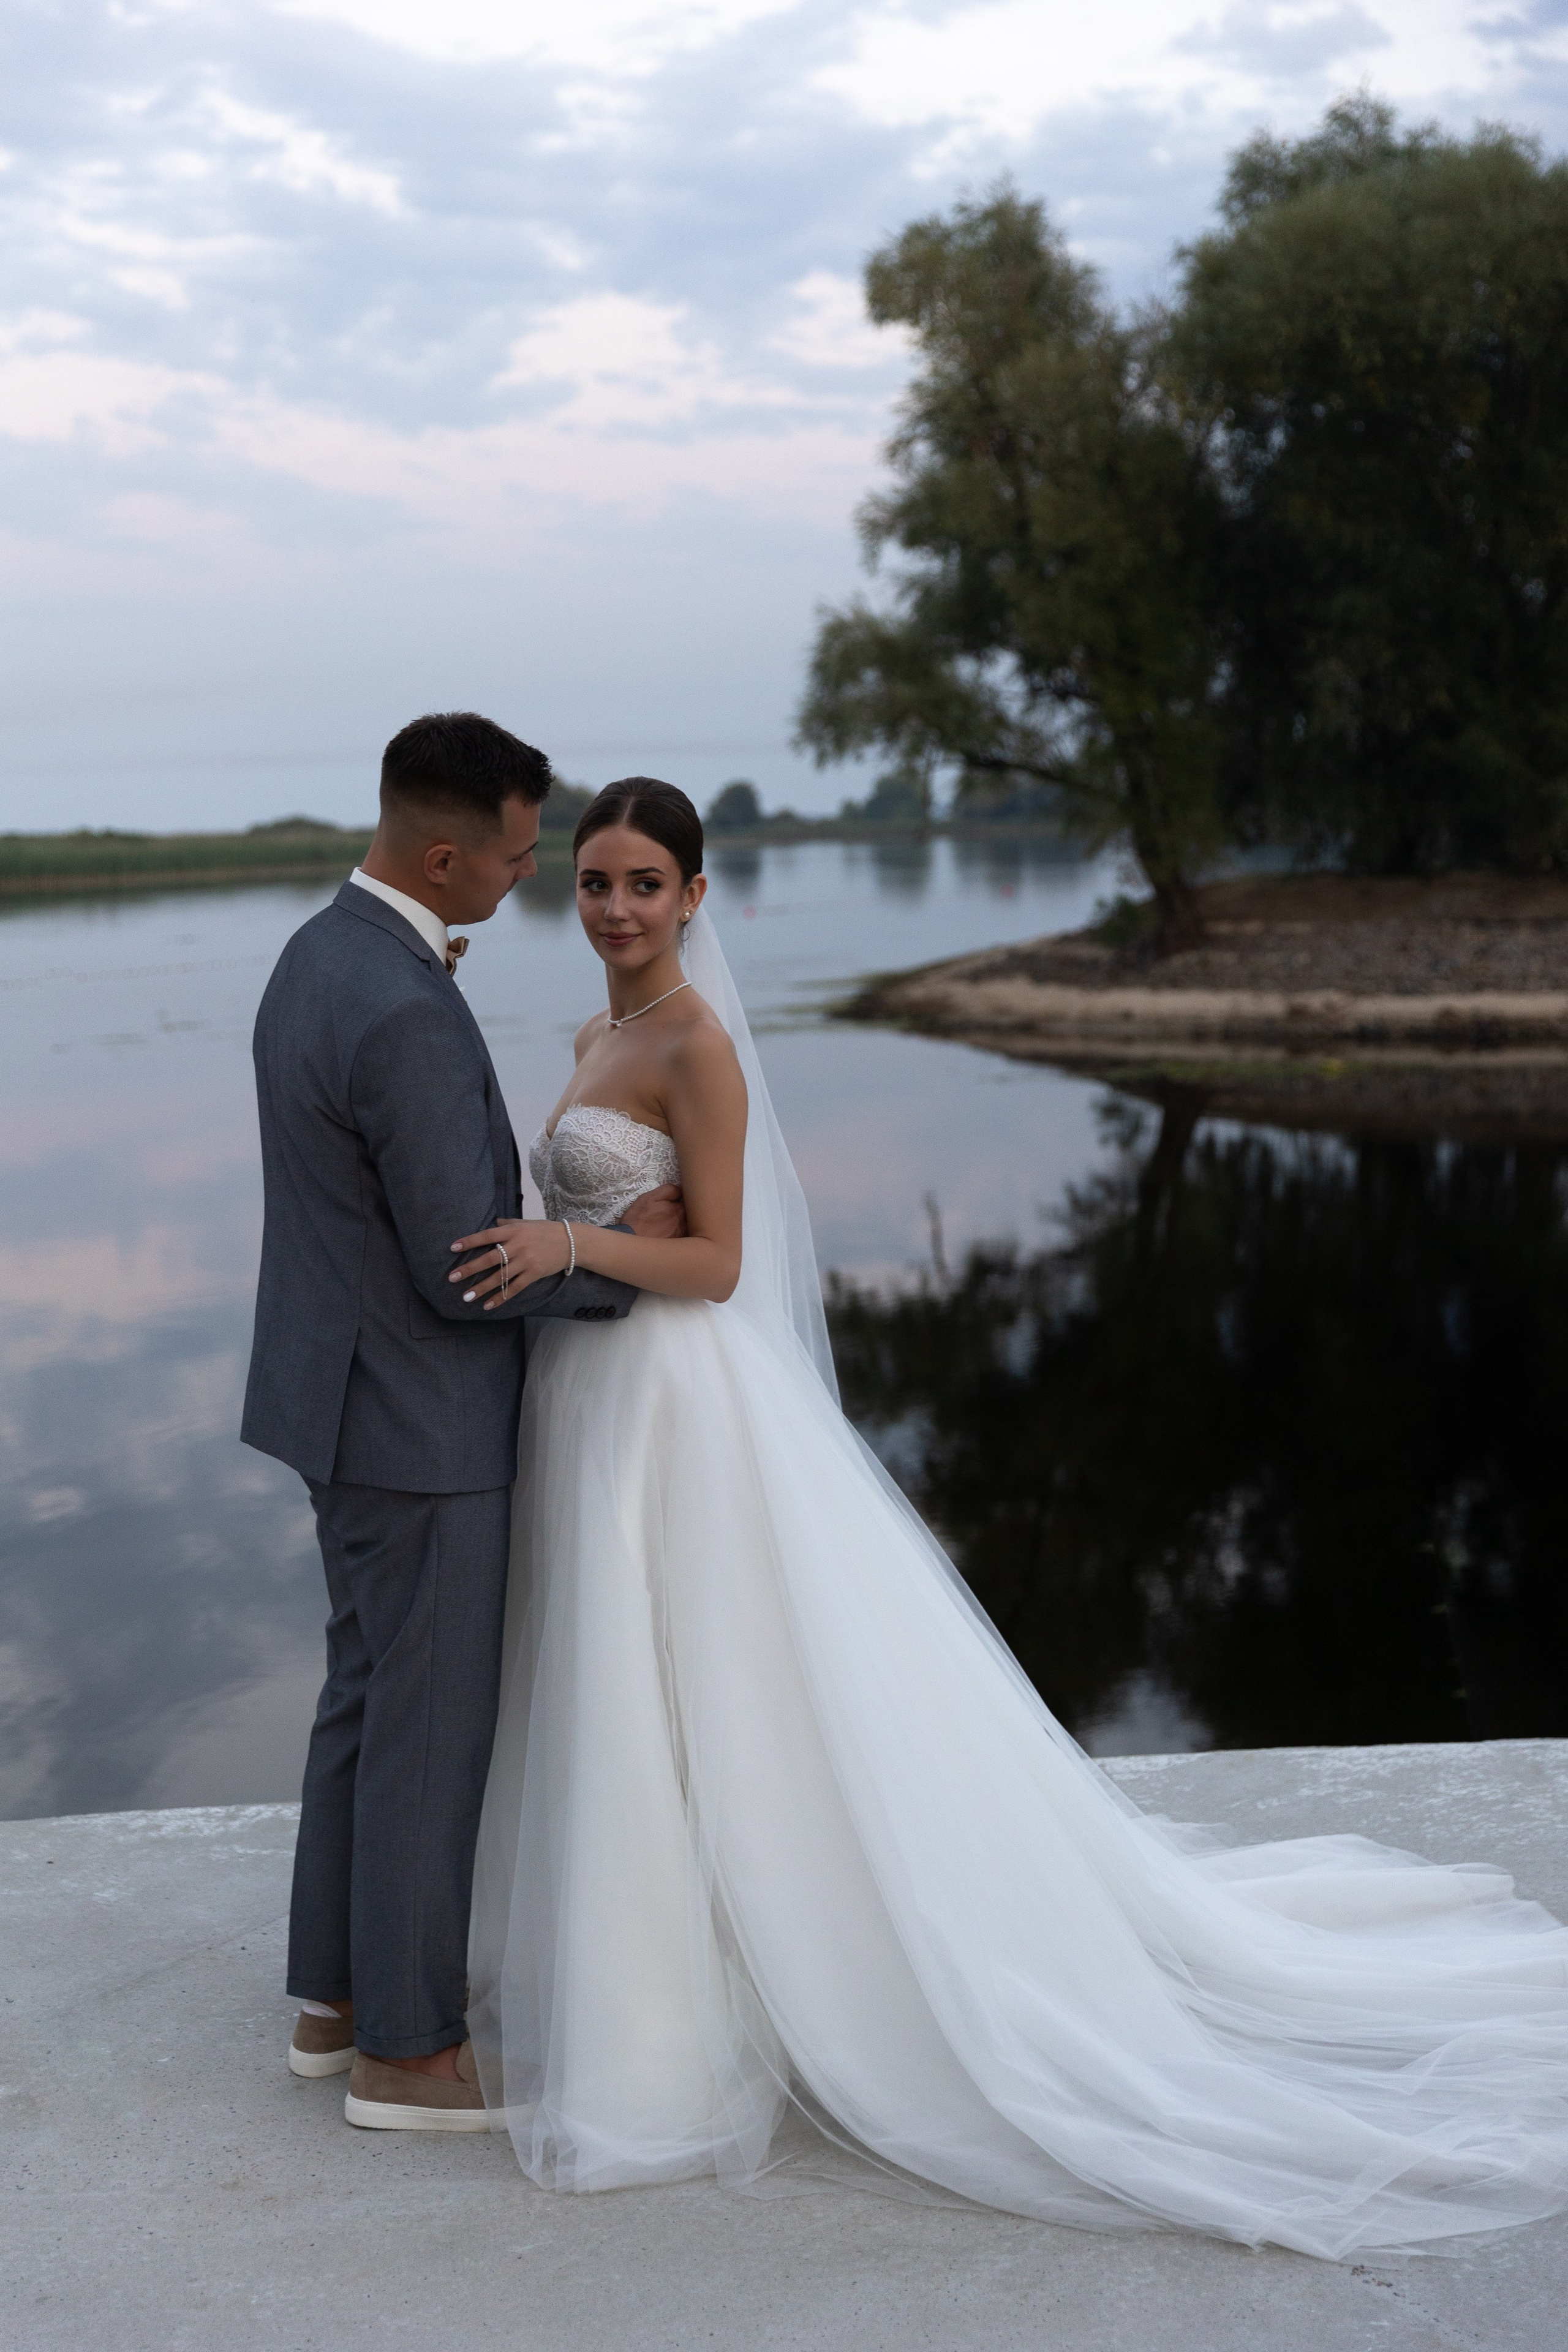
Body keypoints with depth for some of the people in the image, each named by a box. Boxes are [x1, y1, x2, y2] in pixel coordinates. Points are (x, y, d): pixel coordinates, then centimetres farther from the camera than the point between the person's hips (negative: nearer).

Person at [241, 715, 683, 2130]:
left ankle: (337, 1997, 32)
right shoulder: (408, 1016, -27)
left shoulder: (319, 955, 7)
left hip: (348, 1394, 10)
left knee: (370, 1697, 19)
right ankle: (405, 2048, 16)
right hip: (418, 1424, -10)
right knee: (432, 1730, 3)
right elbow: (462, 1268, -23)